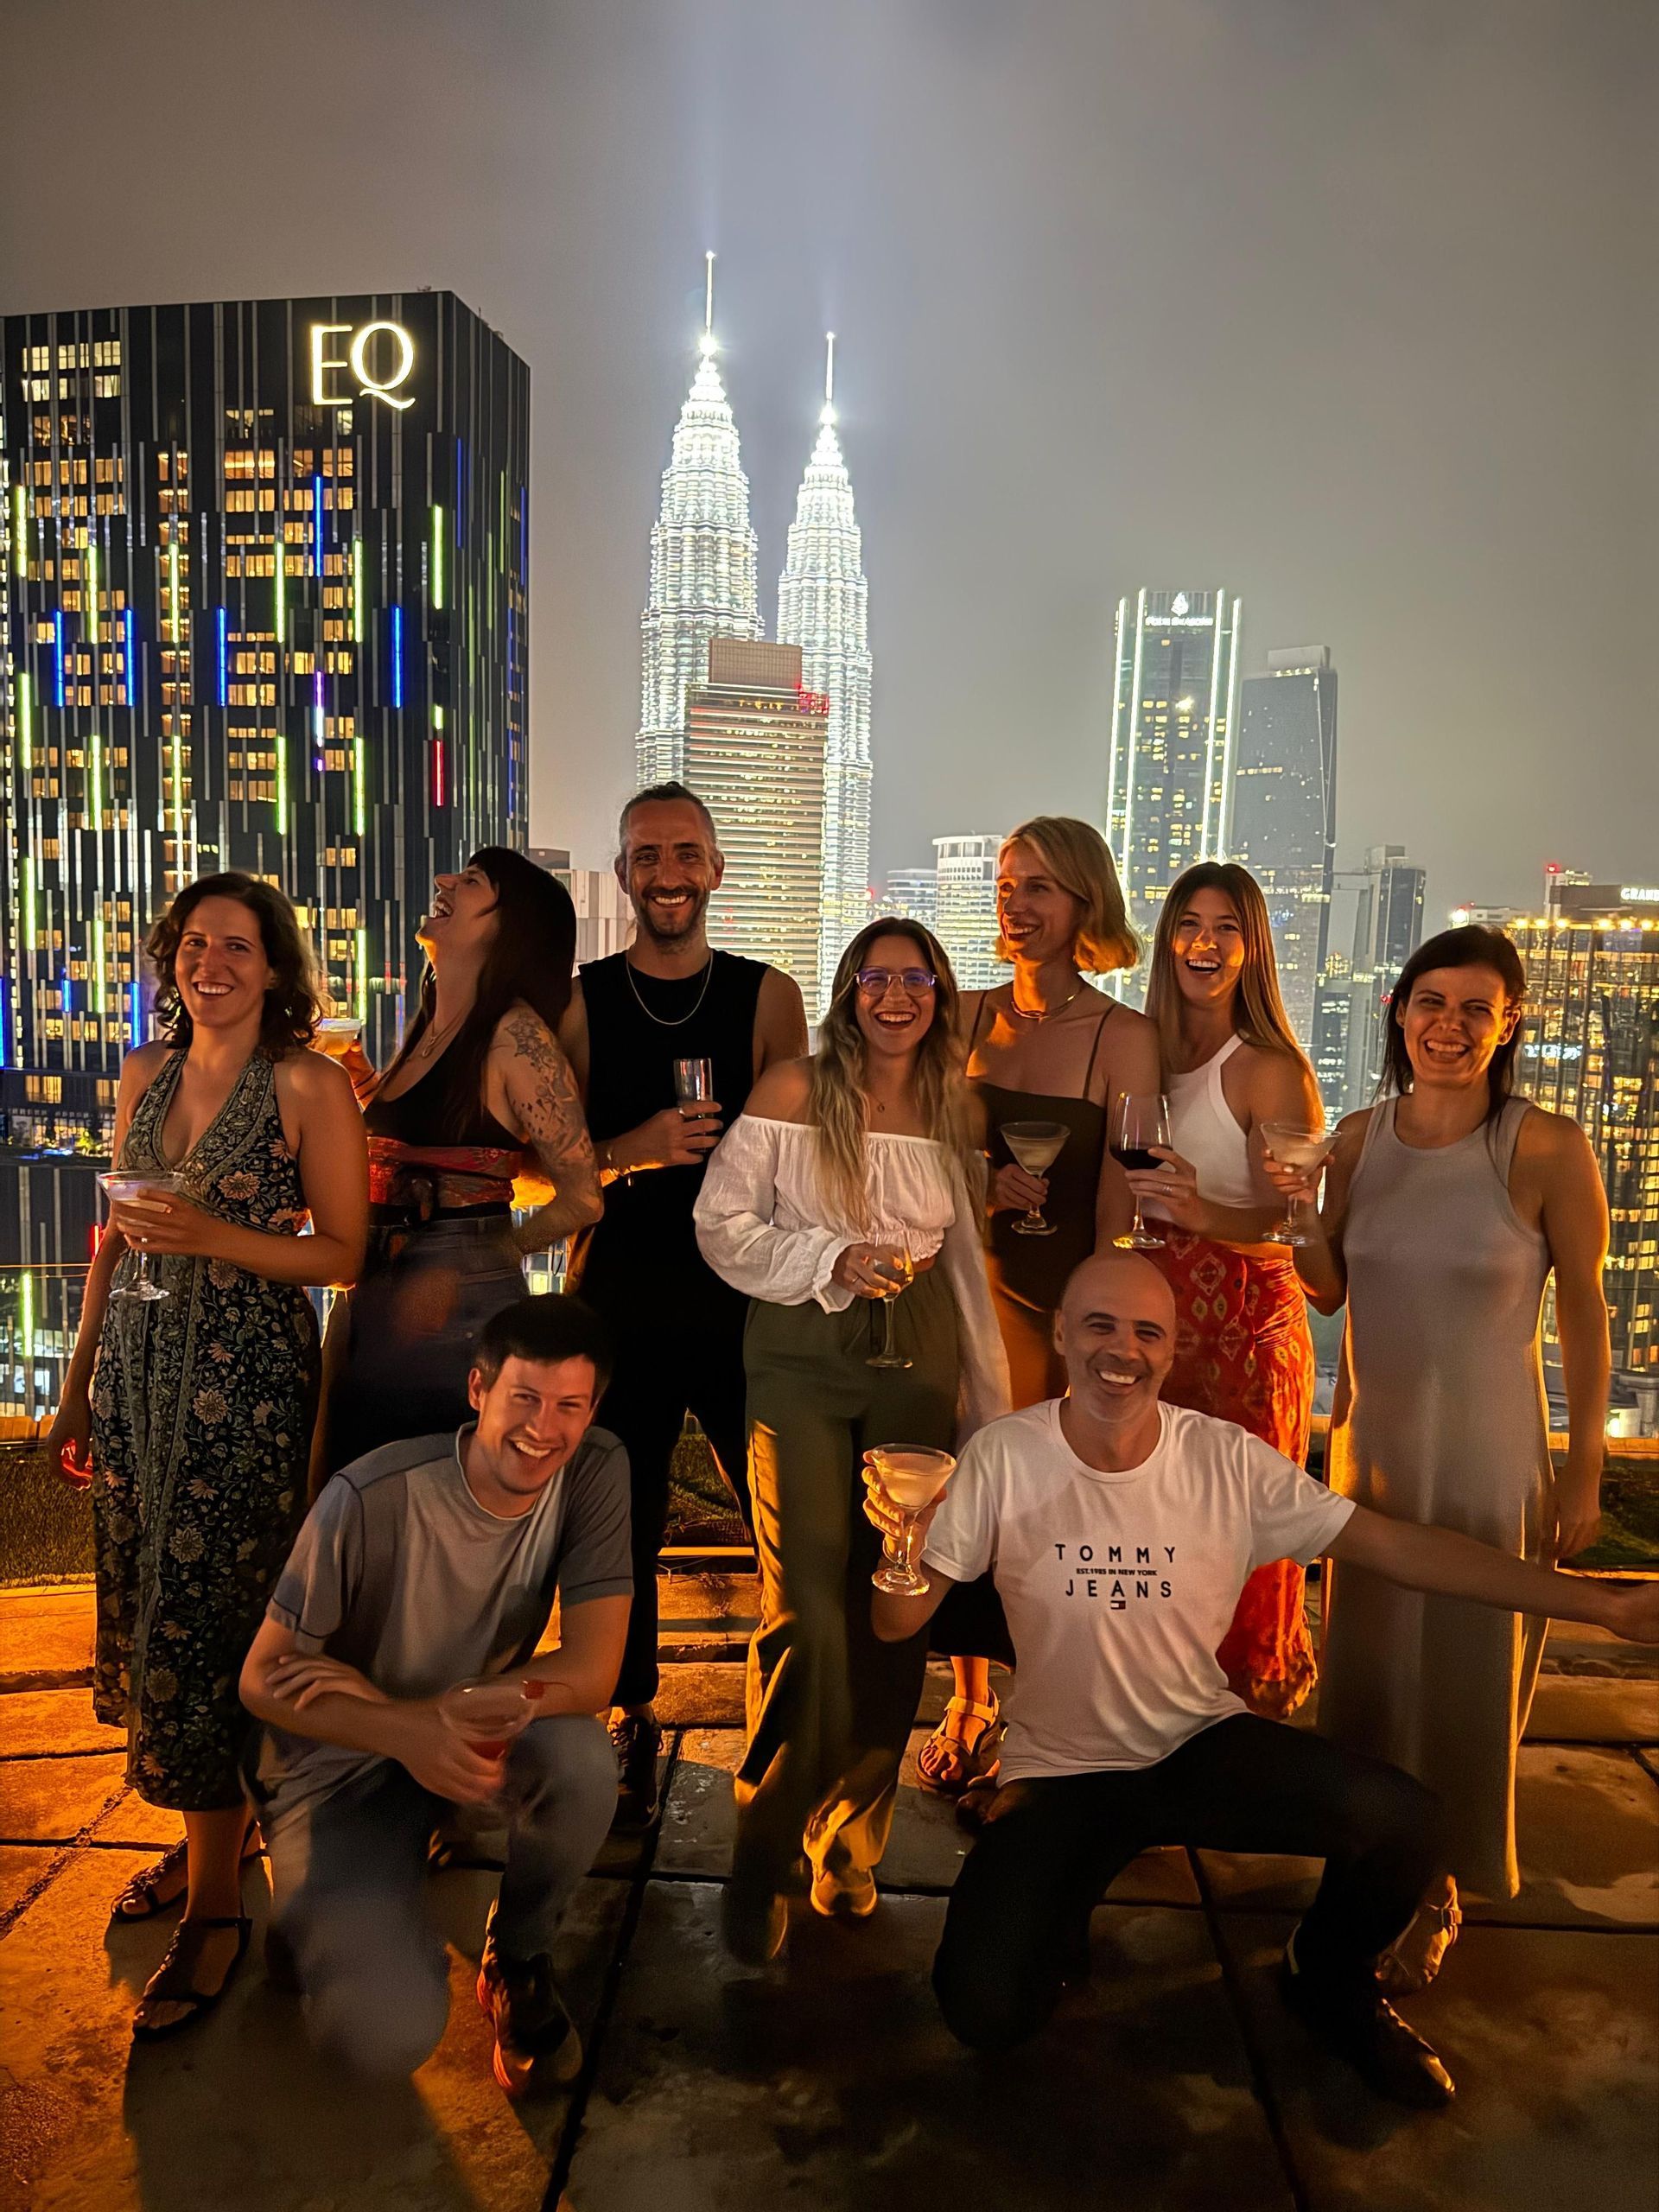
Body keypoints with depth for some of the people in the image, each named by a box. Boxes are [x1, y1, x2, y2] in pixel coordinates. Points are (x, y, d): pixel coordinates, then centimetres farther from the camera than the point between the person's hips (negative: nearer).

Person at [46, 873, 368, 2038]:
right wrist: (79, 1385, 16)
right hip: (140, 1368, 6)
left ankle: (217, 1903, 12)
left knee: (210, 1624, -3)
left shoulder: (309, 1084, -8)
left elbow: (344, 1252, -7)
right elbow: (116, 1233, 15)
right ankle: (212, 1833, 30)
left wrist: (215, 1237, -21)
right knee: (151, 1612, 11)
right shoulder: (148, 1071, 9)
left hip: (247, 1377, -6)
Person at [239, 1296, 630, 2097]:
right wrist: (405, 1734, -36)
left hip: (481, 1731, 3)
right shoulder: (372, 1499, -25)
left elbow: (593, 1670, -22)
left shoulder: (596, 1472, -17)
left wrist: (387, 1700, -27)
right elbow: (262, 1679, -17)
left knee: (582, 1760, -32)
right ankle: (315, 1913, 12)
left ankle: (517, 1962, 0)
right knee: (389, 2035, -24)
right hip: (341, 1764, -3)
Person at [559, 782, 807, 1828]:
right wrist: (636, 1148, -16)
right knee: (619, 1519, 10)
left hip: (744, 1295, 0)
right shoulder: (576, 1004, 2)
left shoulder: (770, 997, 2)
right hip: (617, 1300, 1)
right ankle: (632, 1724, 31)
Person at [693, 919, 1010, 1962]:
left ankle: (852, 1844, 26)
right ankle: (763, 1858, 11)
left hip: (918, 1366, 4)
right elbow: (721, 1223, -2)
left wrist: (990, 1403, 13)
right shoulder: (794, 1091, -2)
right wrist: (831, 1263, -15)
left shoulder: (956, 1110, 9)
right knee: (809, 1611, -9)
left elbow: (968, 1262, 14)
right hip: (804, 1362, -3)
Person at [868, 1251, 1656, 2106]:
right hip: (1058, 1769, -1)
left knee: (1401, 1823, -23)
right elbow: (898, 1626, -11)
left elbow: (1395, 1545, -11)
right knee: (985, 2010, -20)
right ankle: (1058, 1907, 17)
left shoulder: (1229, 1460, -11)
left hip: (1203, 1741, 2)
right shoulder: (1002, 1457, -14)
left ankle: (1329, 1984, 13)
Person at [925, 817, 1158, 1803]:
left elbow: (1116, 1214, -9)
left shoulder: (1124, 1038, -7)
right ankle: (971, 1703, 29)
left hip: (1060, 1302, -3)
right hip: (963, 1284, 4)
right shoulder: (970, 1018, 5)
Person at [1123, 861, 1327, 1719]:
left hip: (1246, 1320, -6)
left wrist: (1206, 1213, -35)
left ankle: (1248, 1721, 22)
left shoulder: (1272, 1069, -10)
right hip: (1156, 1309, 6)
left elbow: (1291, 1221, -16)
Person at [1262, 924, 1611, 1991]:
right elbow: (1329, 1292, 5)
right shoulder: (1360, 1137, -2)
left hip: (1489, 1458, -4)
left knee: (1465, 1675, 12)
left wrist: (1585, 1468, -5)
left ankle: (1440, 1887, 34)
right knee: (1367, 1664, 19)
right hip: (1371, 1445, 5)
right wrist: (1300, 1213, -14)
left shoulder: (1548, 1150, -15)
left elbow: (1584, 1314, -8)